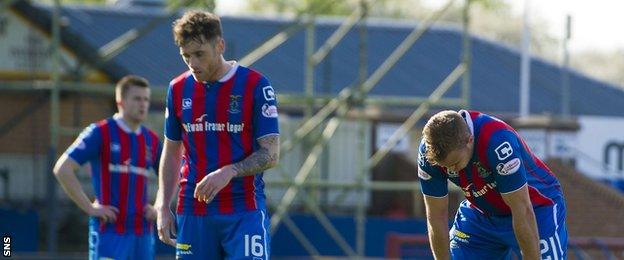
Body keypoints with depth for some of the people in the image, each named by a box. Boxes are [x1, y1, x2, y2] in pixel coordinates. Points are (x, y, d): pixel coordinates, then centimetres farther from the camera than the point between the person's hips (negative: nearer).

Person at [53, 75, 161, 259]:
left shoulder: (151, 140, 12)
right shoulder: (100, 133, -5)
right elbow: (62, 169, -12)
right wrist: (89, 208, -12)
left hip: (142, 232, 6)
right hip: (109, 230, -6)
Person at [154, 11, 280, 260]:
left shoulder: (255, 85, -4)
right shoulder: (178, 89, 9)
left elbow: (270, 154, -6)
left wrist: (228, 172, -22)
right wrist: (163, 207, 7)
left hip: (245, 213, -4)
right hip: (192, 209, 4)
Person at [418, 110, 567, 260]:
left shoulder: (497, 142, -38)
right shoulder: (428, 153, -21)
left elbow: (523, 212, -31)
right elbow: (437, 217, -11)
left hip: (536, 208, -5)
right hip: (482, 213, 5)